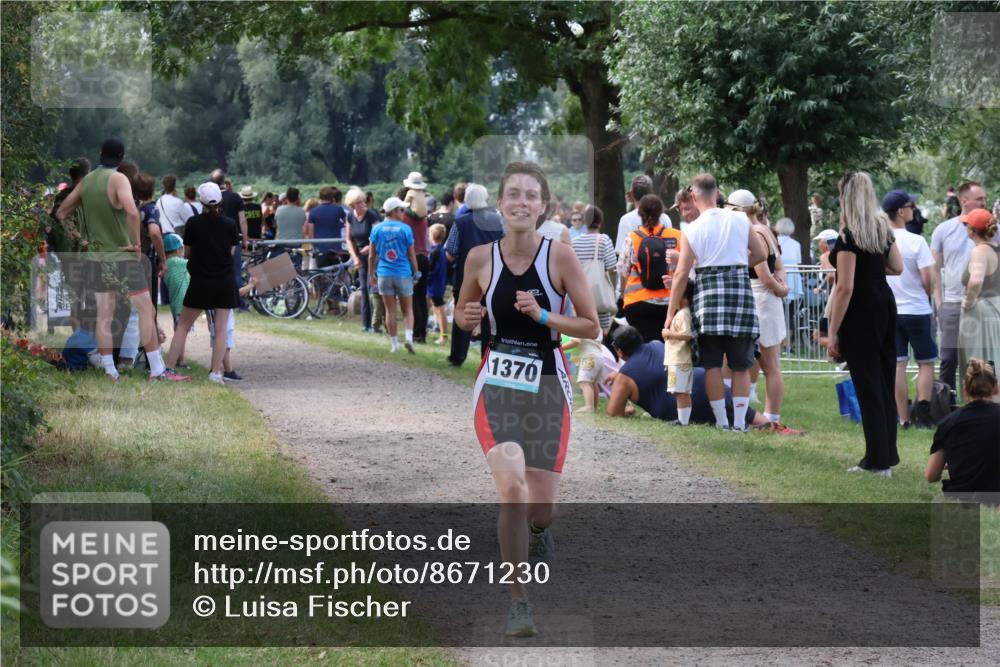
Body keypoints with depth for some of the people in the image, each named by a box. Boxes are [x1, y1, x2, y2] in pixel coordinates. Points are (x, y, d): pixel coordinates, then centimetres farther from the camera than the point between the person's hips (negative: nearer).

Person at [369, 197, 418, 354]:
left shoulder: (377, 229, 0)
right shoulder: (405, 229, -7)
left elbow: (372, 255, 4)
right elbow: (412, 254, -2)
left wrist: (371, 273, 16)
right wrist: (416, 273, 11)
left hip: (384, 274, 2)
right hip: (403, 274, -2)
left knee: (390, 310, 8)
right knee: (407, 310, 7)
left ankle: (394, 343, 8)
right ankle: (409, 337, -15)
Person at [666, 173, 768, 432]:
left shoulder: (691, 230, -1)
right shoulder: (740, 220, 4)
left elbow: (682, 274, -1)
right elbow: (761, 254, 10)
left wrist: (671, 311, 5)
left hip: (708, 293, -2)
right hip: (740, 289, 2)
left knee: (712, 363, 6)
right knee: (741, 364, 7)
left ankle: (721, 421, 5)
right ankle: (739, 422, 4)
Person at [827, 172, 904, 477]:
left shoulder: (849, 235, -17)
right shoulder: (883, 228, 6)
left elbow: (845, 287, -19)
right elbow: (897, 268, 17)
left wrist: (833, 332, -15)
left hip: (861, 313, -8)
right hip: (885, 305, 8)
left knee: (868, 384, -2)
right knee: (885, 381, 14)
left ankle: (878, 461, 1)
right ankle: (888, 454, 20)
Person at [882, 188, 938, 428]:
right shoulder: (916, 242, -15)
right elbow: (928, 280, -15)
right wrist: (931, 292, 5)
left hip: (888, 311, 4)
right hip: (917, 309, -4)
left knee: (897, 365, 6)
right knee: (926, 363, 8)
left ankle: (904, 418, 5)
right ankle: (922, 413, -3)